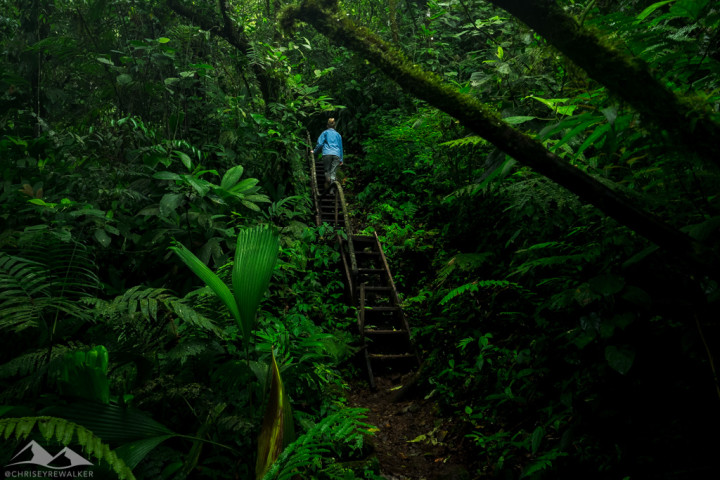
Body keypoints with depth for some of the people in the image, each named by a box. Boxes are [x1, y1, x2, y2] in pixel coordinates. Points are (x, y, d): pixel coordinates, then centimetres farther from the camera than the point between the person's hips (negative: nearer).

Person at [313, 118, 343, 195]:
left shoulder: (325, 133, 14)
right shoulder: (338, 134, 23)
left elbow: (320, 144, 4)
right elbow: (341, 147, 24)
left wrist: (314, 152, 17)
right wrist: (341, 159, 27)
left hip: (327, 153, -2)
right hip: (336, 154, 2)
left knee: (327, 171, 3)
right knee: (333, 172, 0)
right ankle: (332, 189, -16)